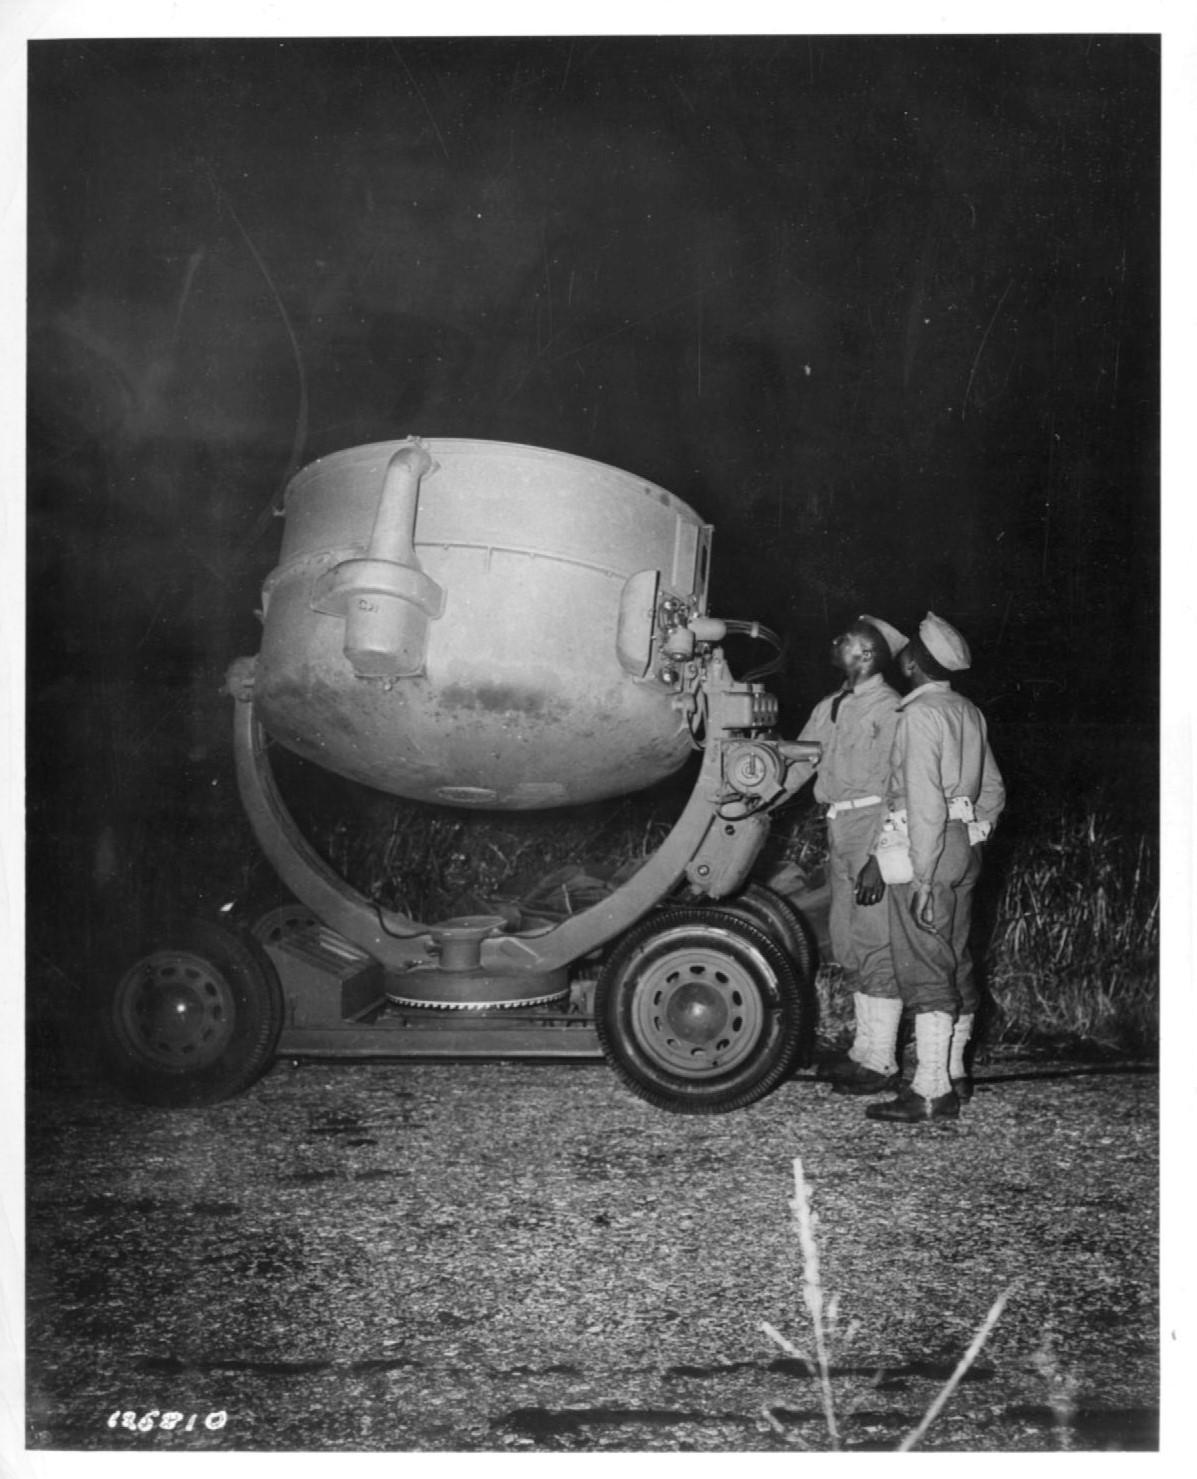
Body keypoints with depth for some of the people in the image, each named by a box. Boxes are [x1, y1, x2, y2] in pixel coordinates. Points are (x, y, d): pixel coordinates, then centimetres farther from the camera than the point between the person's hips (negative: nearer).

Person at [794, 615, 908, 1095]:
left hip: (874, 827, -9)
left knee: (876, 941, -6)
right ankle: (864, 1048, 25)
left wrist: (879, 858, -21)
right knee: (849, 942, 14)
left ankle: (880, 1062, 0)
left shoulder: (888, 708, -10)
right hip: (839, 829, 9)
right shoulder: (829, 708, 14)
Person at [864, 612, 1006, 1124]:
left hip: (930, 849, -9)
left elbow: (925, 802, -21)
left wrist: (922, 876, -21)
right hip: (966, 844, 9)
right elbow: (993, 789, 19)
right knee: (955, 962, 15)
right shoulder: (967, 712, 14)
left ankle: (931, 1090, -7)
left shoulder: (919, 715, -14)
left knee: (924, 969, -7)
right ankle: (953, 1073, 24)